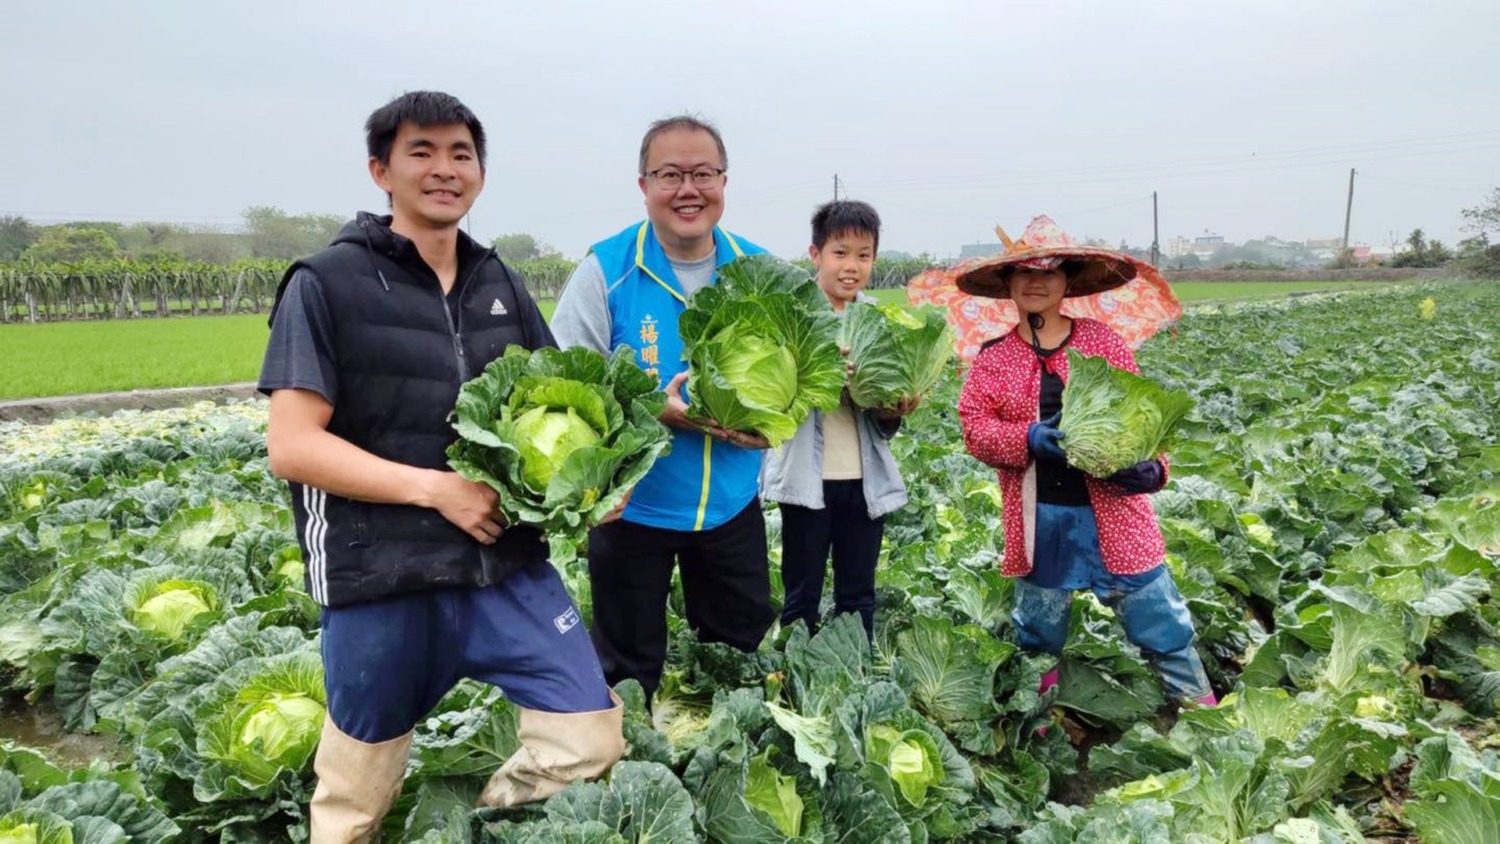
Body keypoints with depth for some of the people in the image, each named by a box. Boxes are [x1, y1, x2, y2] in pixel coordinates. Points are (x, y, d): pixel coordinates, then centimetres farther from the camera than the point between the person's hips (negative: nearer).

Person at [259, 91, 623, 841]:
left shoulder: (501, 287, 9)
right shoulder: (325, 285, -6)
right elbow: (291, 446, -11)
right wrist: (434, 486, -19)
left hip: (508, 567, 4)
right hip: (380, 582, -4)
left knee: (591, 738, 2)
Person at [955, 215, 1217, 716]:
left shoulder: (1104, 342, 2)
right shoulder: (994, 358, 3)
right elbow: (974, 427, -4)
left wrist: (1152, 467, -16)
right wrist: (1028, 438, -22)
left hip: (1111, 509, -1)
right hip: (1038, 518, 1)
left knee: (1163, 625, 4)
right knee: (1037, 636, 18)